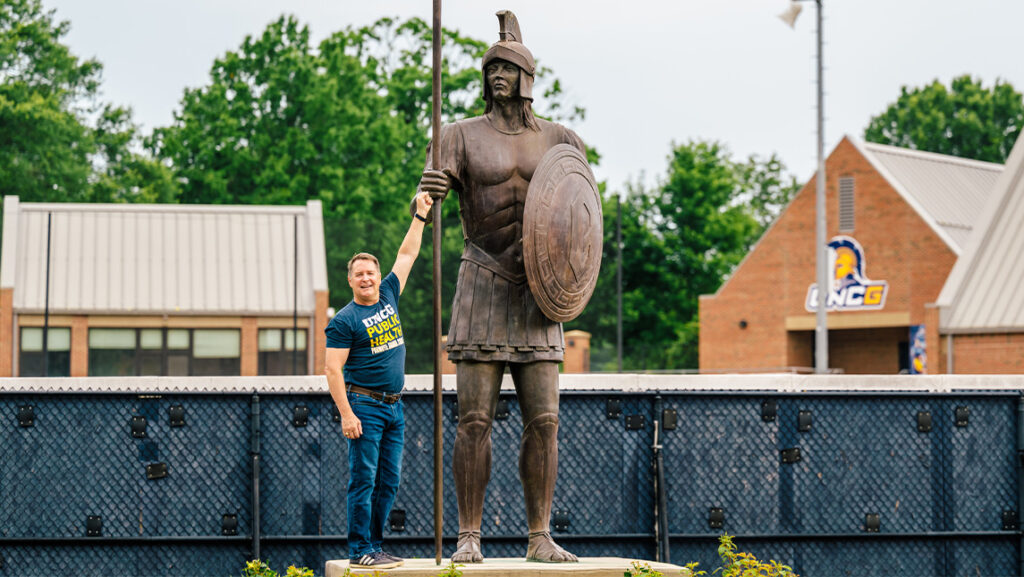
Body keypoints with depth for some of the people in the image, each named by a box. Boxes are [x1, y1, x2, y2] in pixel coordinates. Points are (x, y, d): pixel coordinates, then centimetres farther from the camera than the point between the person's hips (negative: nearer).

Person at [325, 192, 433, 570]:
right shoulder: (344, 320, -6)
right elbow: (333, 369, -12)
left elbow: (407, 255, 20)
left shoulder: (388, 297, 12)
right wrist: (346, 414, -19)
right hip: (364, 407, -7)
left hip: (394, 407, 7)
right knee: (364, 479, -8)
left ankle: (374, 547, 13)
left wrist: (420, 216, 18)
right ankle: (360, 551, -7)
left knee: (388, 482, 7)